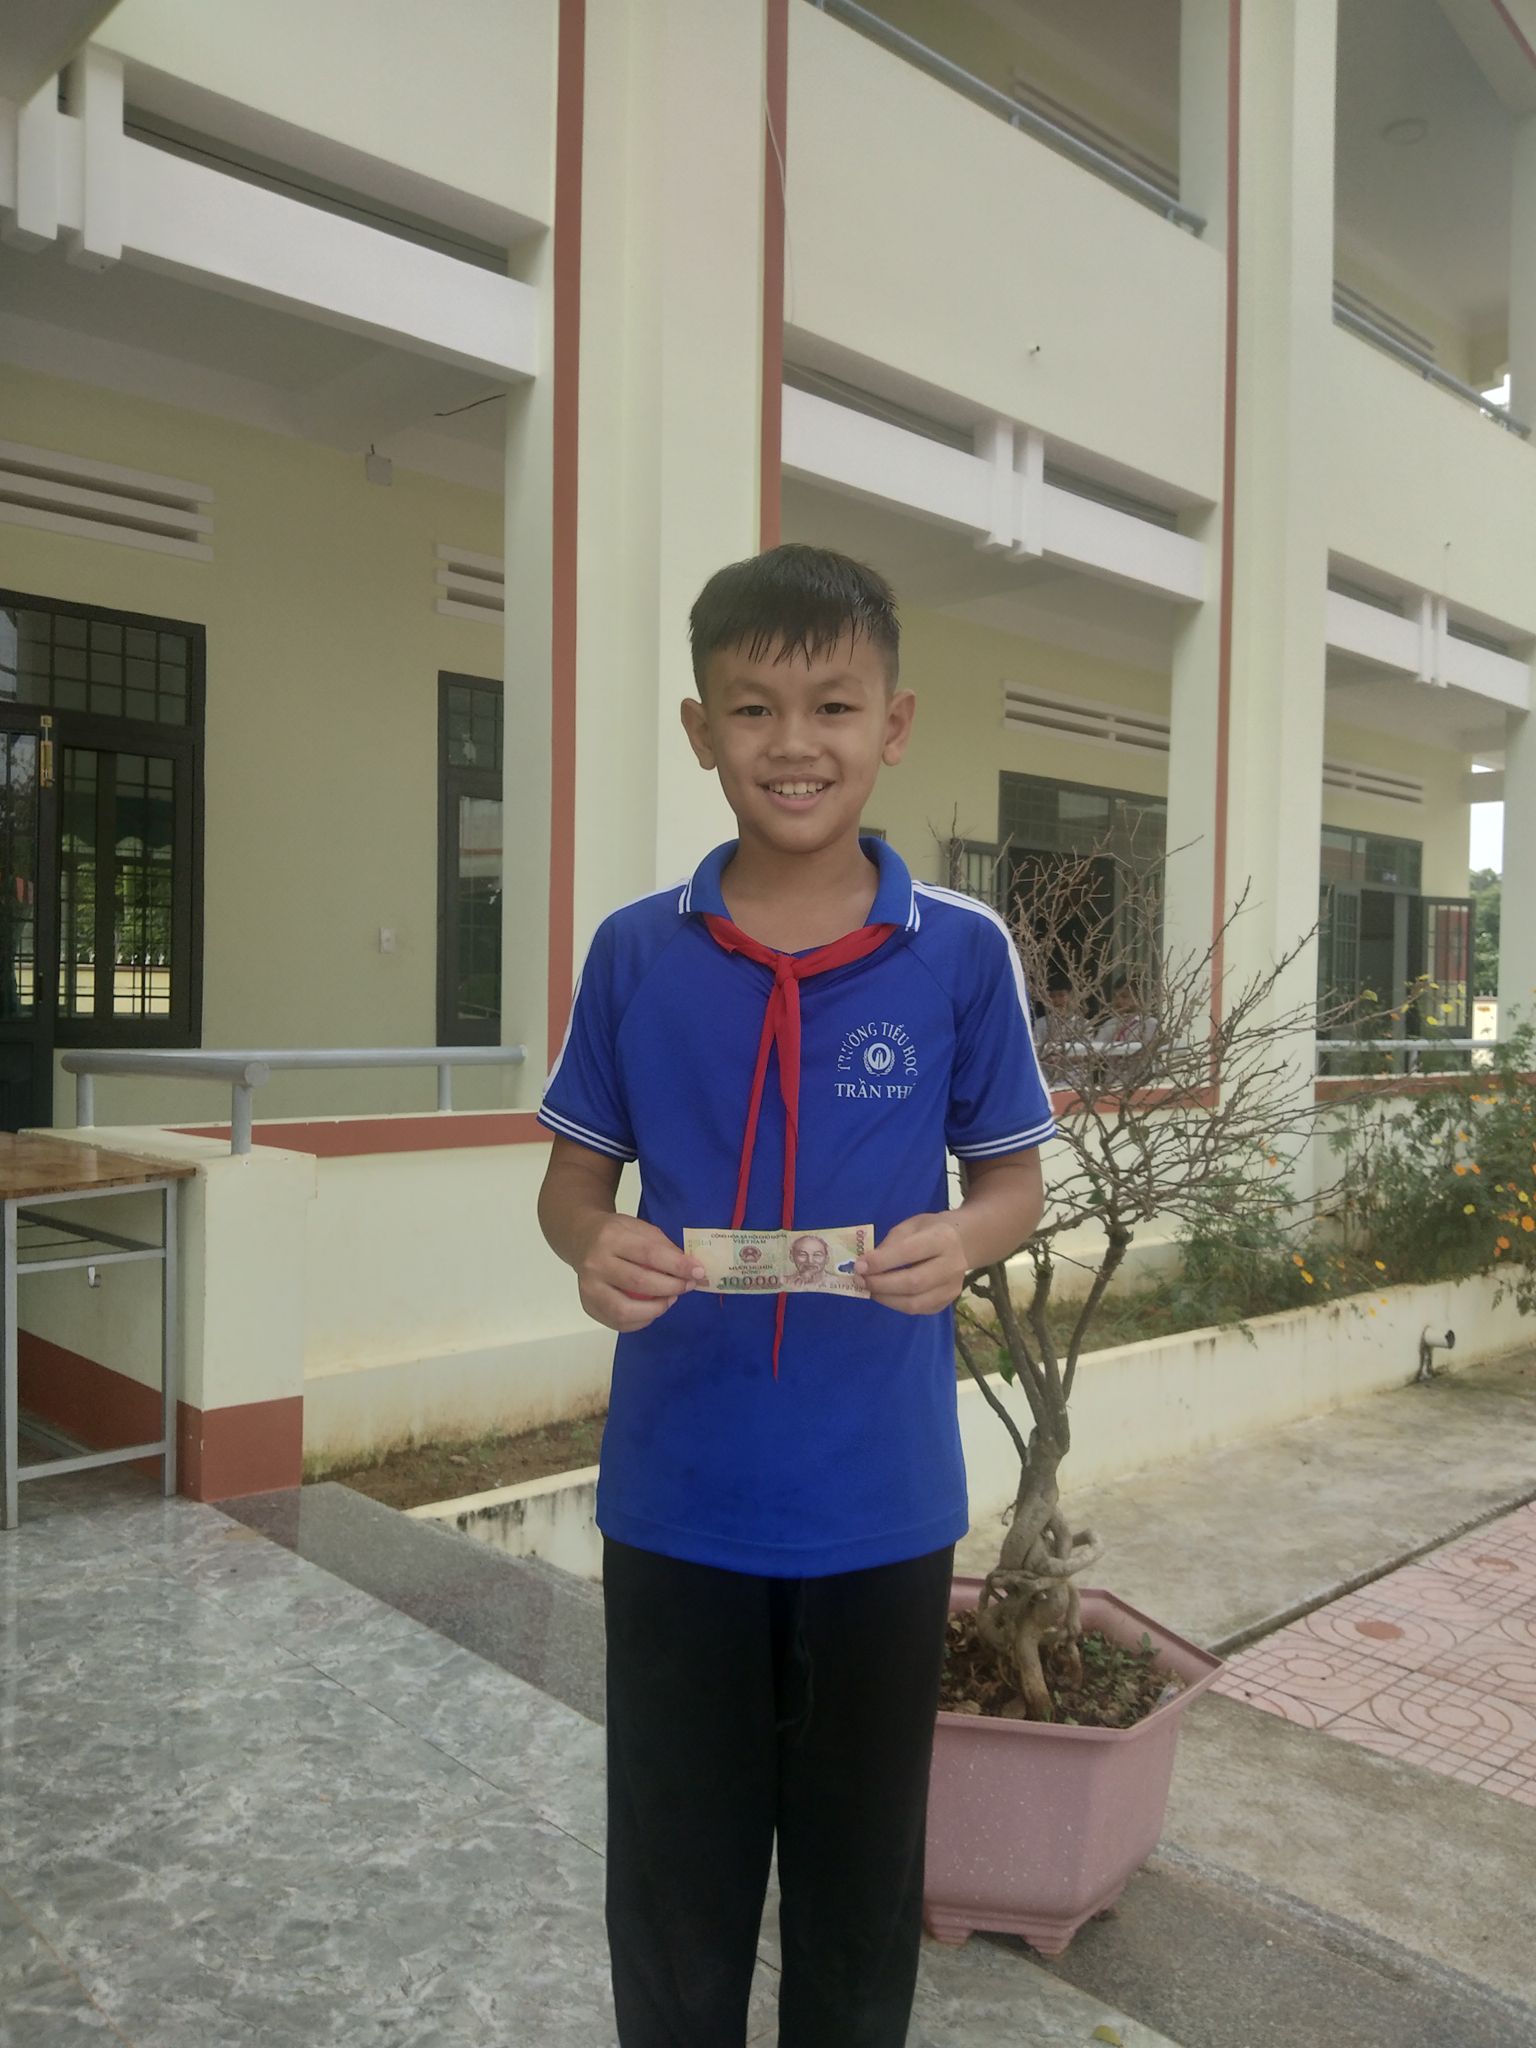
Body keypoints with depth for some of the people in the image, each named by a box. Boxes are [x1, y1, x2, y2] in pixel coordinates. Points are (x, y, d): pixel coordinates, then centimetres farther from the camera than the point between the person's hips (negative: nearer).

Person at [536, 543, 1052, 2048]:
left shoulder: (962, 953, -6)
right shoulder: (635, 952, -4)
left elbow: (1014, 1179, 2)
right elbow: (574, 1176, 4)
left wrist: (961, 1241, -19)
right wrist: (594, 1249, -18)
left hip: (882, 1500, 0)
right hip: (674, 1494, 1)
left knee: (863, 1871, 20)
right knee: (674, 1883, 18)